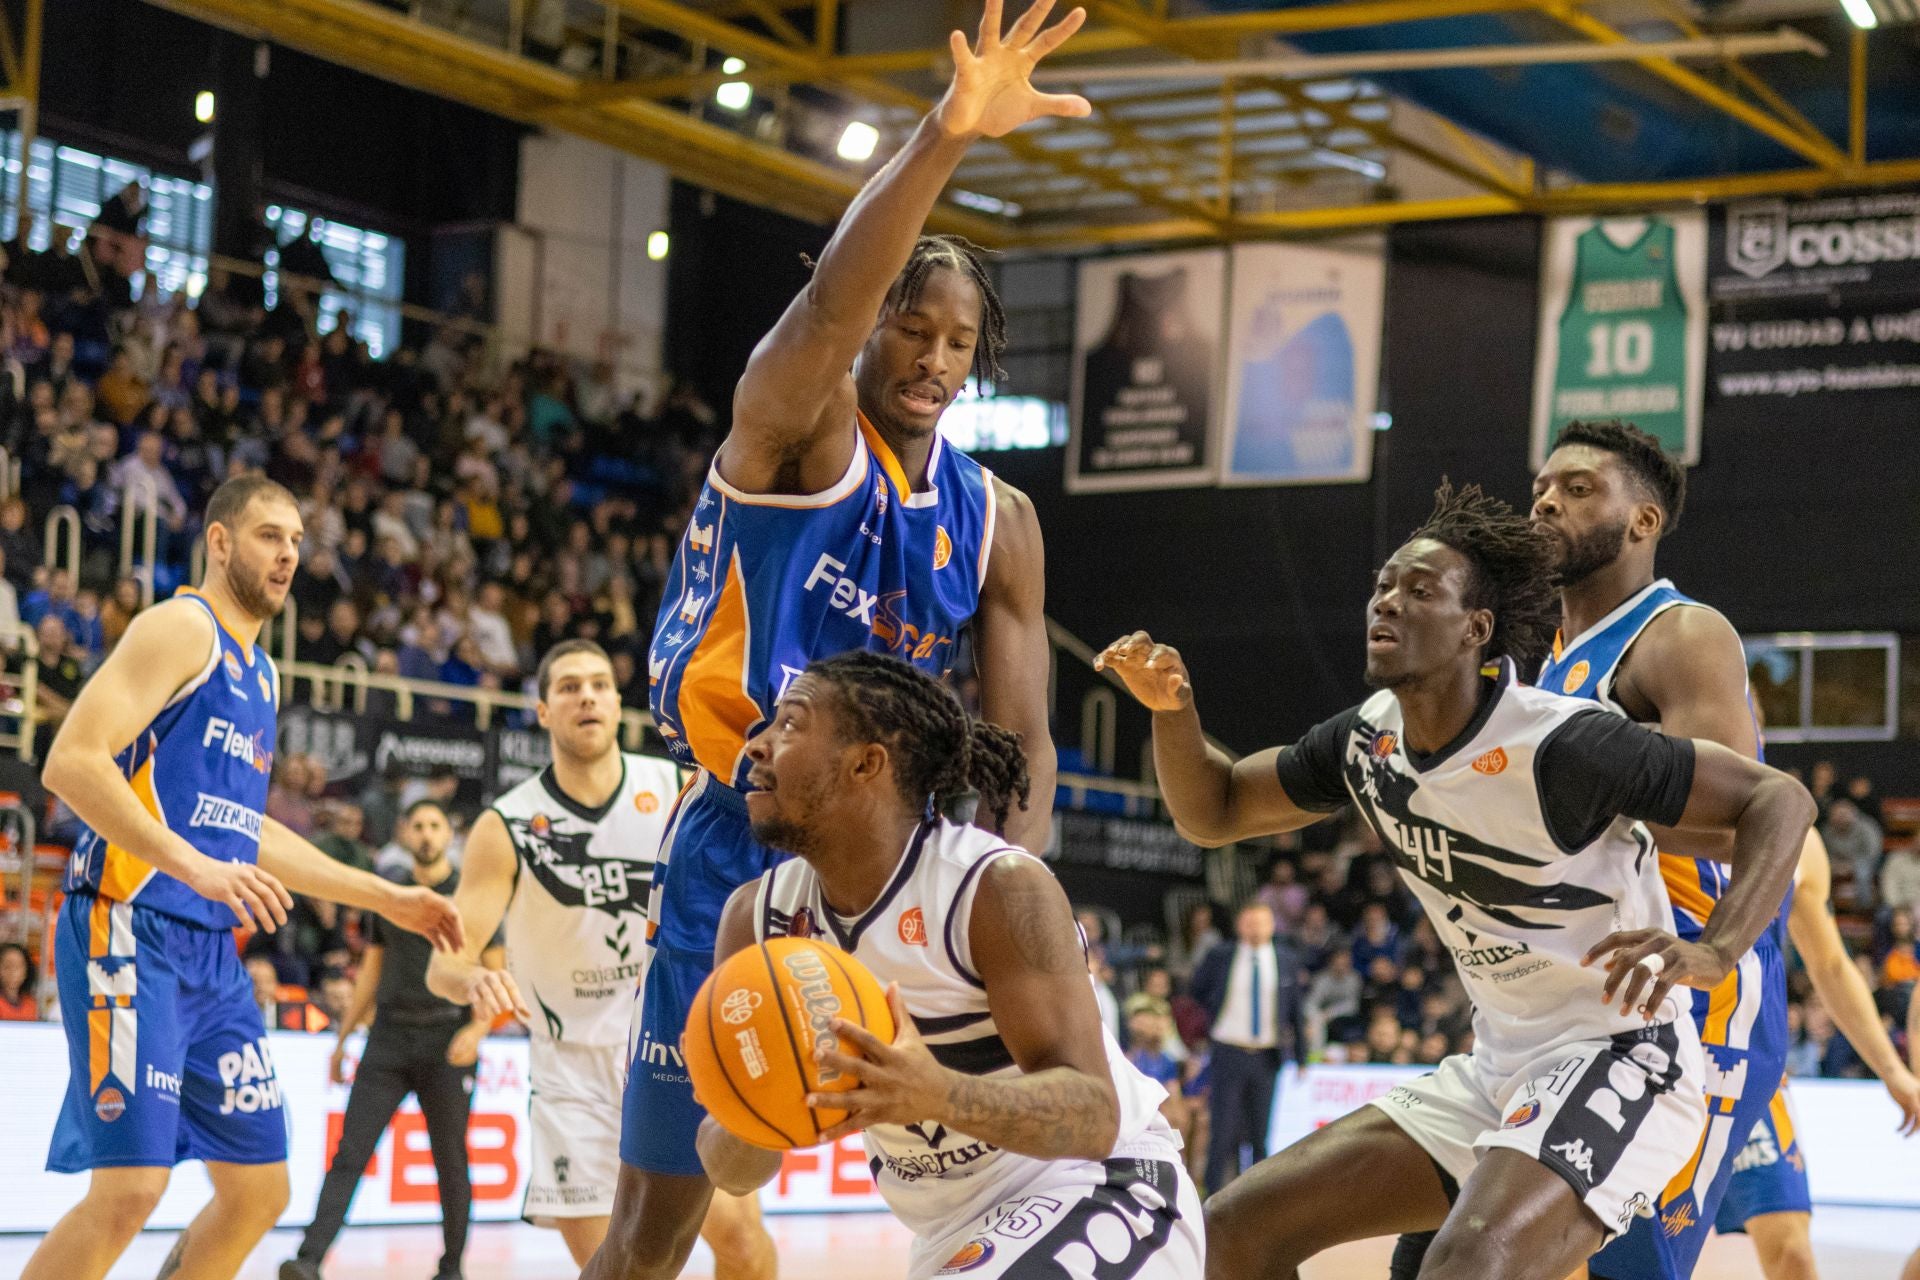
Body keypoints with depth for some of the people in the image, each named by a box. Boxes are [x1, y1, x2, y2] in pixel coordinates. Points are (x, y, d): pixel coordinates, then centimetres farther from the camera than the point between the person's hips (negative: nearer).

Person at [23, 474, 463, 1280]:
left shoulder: (260, 671, 21)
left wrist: (386, 898, 28)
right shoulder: (181, 627, -6)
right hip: (133, 931, -9)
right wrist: (194, 867, -27)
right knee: (130, 1187, -17)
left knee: (259, 1189, 8)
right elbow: (72, 761, -18)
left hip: (211, 950, 9)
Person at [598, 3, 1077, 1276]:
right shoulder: (795, 430, -9)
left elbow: (1023, 741, 1)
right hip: (742, 848, -5)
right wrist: (942, 138, -47)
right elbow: (827, 305, -32)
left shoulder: (998, 522, 5)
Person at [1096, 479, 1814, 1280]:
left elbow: (1780, 799, -19)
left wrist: (1713, 953, -35)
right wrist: (1171, 708, -5)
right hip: (1497, 1067, 8)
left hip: (1616, 1062, -8)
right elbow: (1212, 813, 15)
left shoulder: (1562, 746, -21)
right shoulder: (1368, 742, 2)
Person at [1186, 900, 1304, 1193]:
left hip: (1269, 1057, 1)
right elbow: (1196, 989, 18)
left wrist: (1301, 1058, 5)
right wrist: (1216, 1017, 9)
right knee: (1224, 1130, -3)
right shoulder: (1219, 957, -1)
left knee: (1264, 1130, 2)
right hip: (1229, 1055, -1)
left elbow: (1296, 1012, 6)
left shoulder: (1287, 960, 3)